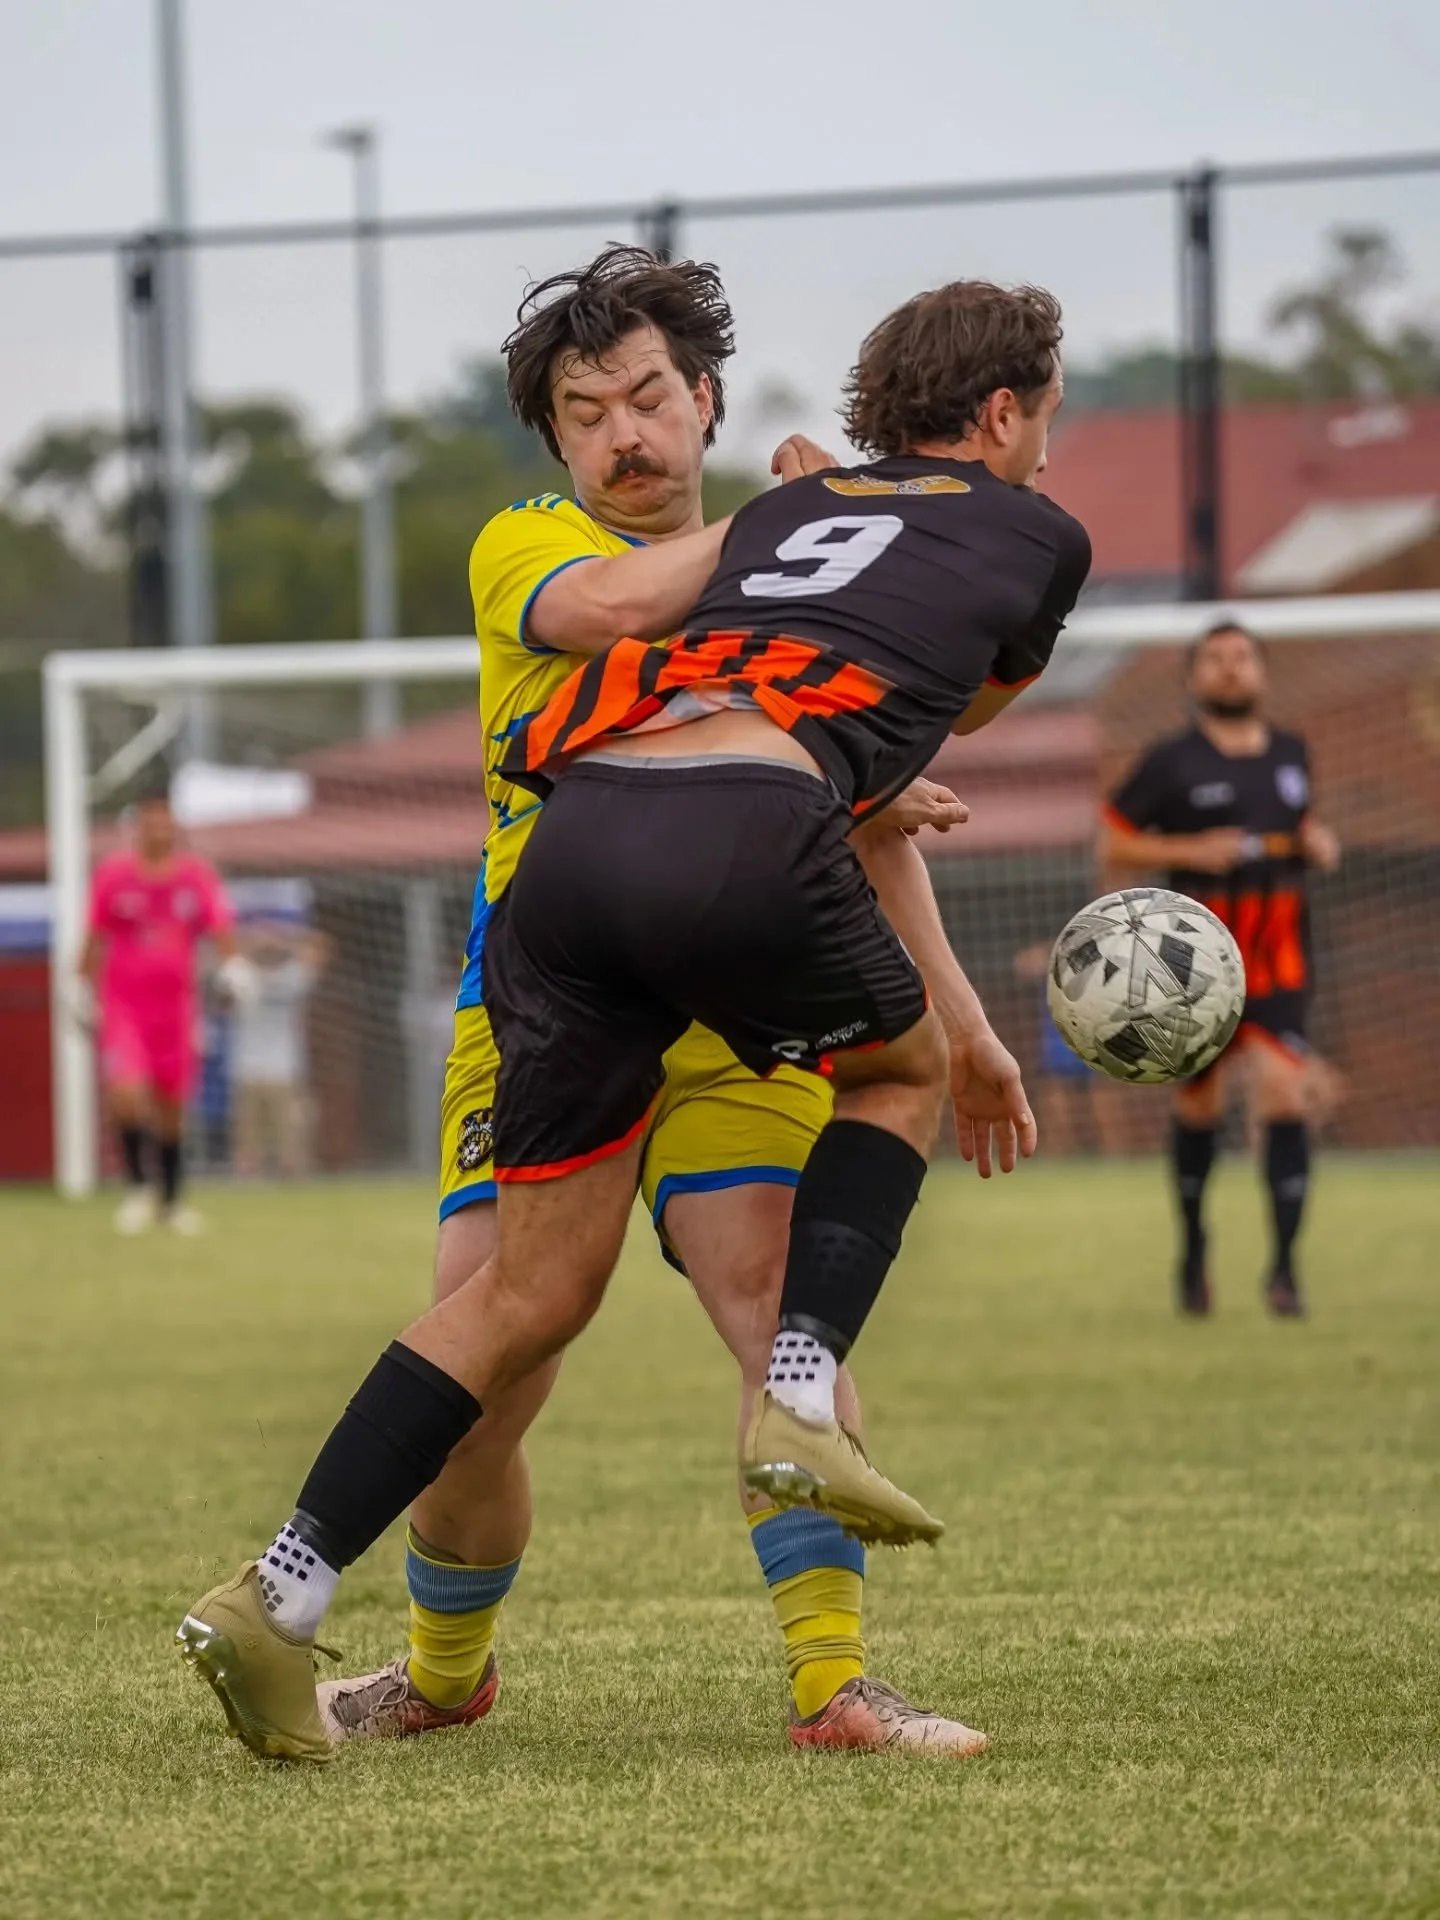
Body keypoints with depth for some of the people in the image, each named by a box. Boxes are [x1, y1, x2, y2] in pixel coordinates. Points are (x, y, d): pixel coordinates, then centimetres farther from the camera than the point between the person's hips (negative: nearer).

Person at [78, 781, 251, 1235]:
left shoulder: (198, 875, 1)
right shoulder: (112, 875, 0)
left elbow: (221, 930, -5)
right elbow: (95, 940, 9)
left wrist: (233, 966, -24)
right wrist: (86, 993, 11)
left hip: (175, 1006, 2)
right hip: (122, 1006, -2)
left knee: (170, 1108, 9)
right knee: (125, 1095, -21)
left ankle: (172, 1199, 27)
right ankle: (139, 1186, -1)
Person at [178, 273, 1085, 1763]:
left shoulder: (782, 510, 35)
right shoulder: (1038, 538, 21)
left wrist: (967, 1021, 43)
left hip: (573, 837, 5)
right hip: (743, 833, -5)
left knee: (535, 1291, 12)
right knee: (904, 1068, 27)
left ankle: (277, 1596, 4)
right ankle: (801, 1400, 7)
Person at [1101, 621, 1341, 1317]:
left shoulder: (1291, 754, 11)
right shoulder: (1170, 763, -2)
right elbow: (1114, 845, 0)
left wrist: (1319, 843, 6)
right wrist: (1191, 850, -14)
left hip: (1279, 959, 2)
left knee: (1284, 1092, -14)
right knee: (1198, 1104, 8)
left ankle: (1284, 1265, -13)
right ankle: (1193, 1250, 29)